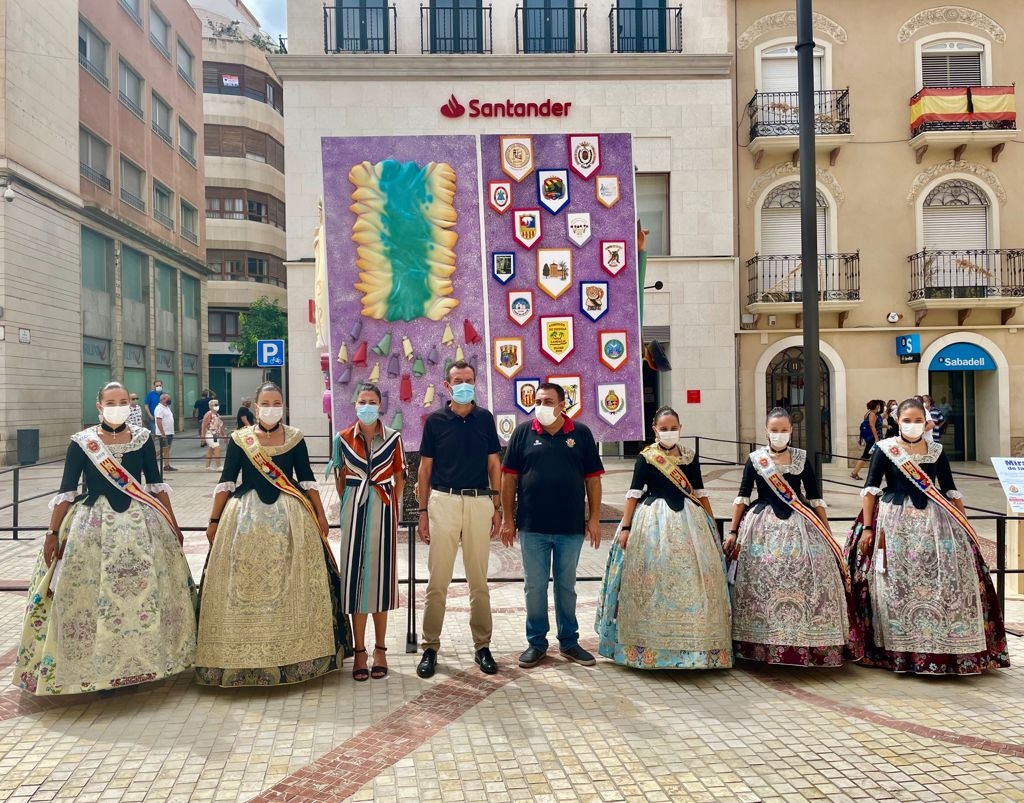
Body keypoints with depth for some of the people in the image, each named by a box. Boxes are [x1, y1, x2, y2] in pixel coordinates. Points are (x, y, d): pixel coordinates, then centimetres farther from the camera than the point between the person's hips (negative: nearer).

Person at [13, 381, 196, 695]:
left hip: (140, 522, 2)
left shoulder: (142, 438, 1)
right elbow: (66, 490, -2)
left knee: (144, 592, 6)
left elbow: (156, 484, 6)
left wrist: (172, 524, 6)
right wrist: (53, 532, -4)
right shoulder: (81, 442, -5)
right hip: (93, 524, -2)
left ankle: (142, 663, 22)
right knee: (92, 596, 0)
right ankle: (97, 668, 15)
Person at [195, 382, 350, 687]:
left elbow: (307, 479, 7)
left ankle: (294, 655, 15)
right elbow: (226, 482, 3)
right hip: (246, 516, 0)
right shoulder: (239, 439, 1)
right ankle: (243, 657, 13)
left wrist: (320, 515, 4)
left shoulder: (295, 438, 3)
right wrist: (214, 520, 2)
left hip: (290, 517, 1)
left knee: (291, 585, 3)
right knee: (243, 585, 2)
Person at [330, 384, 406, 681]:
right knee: (355, 572, 1)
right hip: (354, 510, 1)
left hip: (384, 509, 0)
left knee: (380, 572, 4)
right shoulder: (343, 438, 4)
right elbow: (339, 478, 11)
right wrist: (348, 506, 7)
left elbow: (399, 477, 7)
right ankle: (359, 651, 10)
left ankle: (380, 649, 15)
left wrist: (394, 507, 1)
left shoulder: (393, 438, 1)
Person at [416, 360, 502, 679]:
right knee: (437, 580, 1)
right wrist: (423, 511, 2)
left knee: (479, 580, 9)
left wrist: (496, 506, 4)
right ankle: (430, 647, 12)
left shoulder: (485, 418, 7)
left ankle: (482, 646, 18)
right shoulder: (435, 420, 3)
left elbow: (493, 464, 10)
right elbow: (425, 468, 6)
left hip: (479, 502, 1)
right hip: (443, 501, -1)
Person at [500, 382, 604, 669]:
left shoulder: (581, 433, 2)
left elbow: (593, 479, 3)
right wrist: (507, 518, -1)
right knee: (534, 587, 8)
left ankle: (569, 642, 26)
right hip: (532, 527, 0)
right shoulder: (523, 432, 0)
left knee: (566, 586, 13)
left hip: (571, 527, 0)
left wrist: (594, 519, -1)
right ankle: (536, 642, 22)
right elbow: (509, 477, 2)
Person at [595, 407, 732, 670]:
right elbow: (634, 493, -3)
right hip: (654, 520, -3)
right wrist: (625, 527, -8)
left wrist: (713, 526, 12)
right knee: (653, 579, -2)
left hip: (689, 520, 3)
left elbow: (700, 493, 13)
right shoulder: (645, 457, -2)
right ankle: (649, 645, 10)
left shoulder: (690, 456, 8)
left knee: (693, 580, 3)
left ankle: (694, 644, 16)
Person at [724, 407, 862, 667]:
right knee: (763, 583, -2)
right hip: (763, 528, -1)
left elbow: (815, 498, 7)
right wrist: (733, 532, 2)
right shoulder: (755, 459, 1)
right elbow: (742, 497, 4)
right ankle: (763, 645, 11)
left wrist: (828, 535, 6)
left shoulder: (802, 458, 4)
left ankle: (809, 646, 9)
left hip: (799, 526, 1)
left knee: (804, 581, -4)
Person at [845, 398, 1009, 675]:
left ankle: (942, 648, 13)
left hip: (934, 522, 3)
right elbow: (871, 489, -2)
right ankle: (898, 650, 8)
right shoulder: (885, 449, -2)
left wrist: (965, 525, 9)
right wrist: (867, 528, -6)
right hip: (895, 523, -3)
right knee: (896, 585, -1)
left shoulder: (936, 450, 7)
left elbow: (951, 491, 12)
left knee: (943, 583, 0)